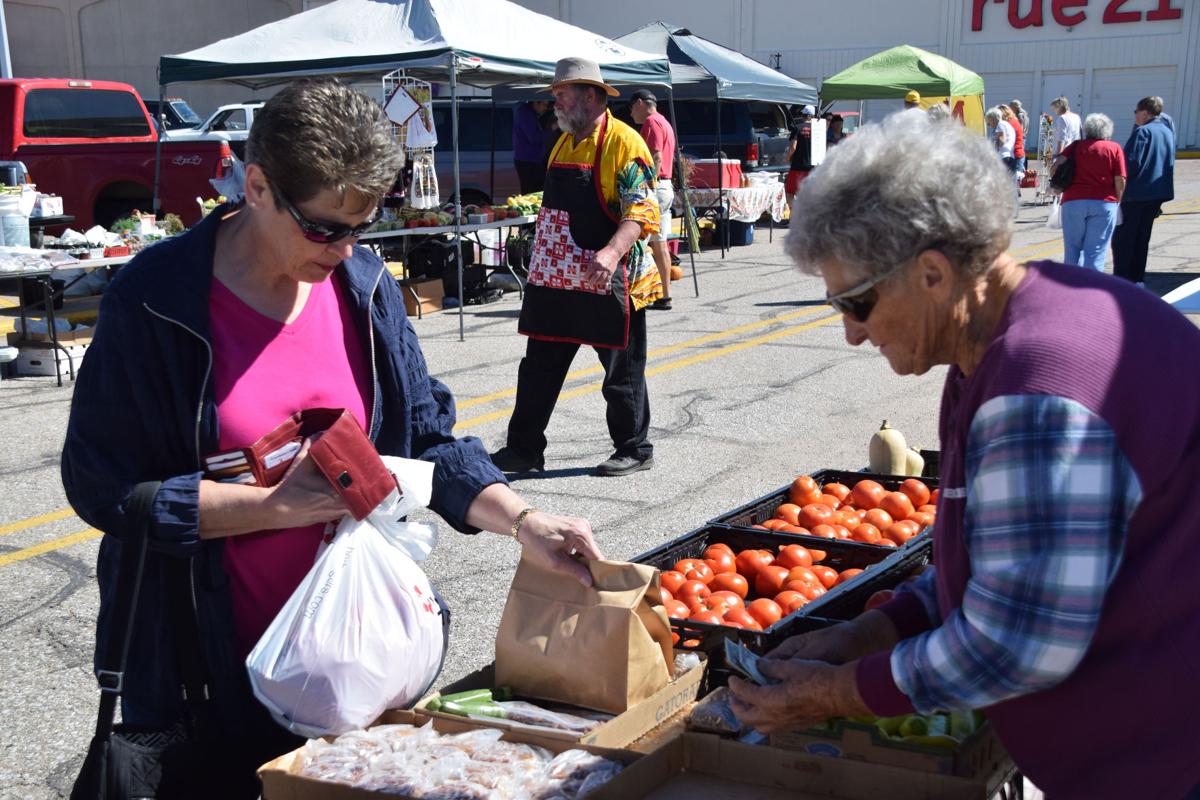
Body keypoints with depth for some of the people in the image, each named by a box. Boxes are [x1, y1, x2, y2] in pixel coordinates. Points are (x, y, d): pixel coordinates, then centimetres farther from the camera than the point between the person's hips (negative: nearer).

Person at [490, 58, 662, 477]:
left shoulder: (624, 142, -12)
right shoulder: (564, 143, 13)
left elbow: (641, 210, -20)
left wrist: (613, 253, -34)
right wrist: (542, 258, 22)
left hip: (607, 284, -8)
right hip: (557, 280, 8)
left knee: (622, 371, 6)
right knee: (539, 366, 10)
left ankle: (635, 450, 20)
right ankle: (524, 449, 19)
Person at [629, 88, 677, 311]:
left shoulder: (651, 122, -9)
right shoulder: (665, 123, 22)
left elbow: (656, 159, -20)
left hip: (654, 188, -10)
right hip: (666, 187, 10)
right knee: (660, 244, 10)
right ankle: (664, 296, 11)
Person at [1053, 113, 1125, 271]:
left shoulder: (1076, 146, 9)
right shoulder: (1114, 148, 6)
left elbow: (1054, 167, -3)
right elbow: (1120, 181, -1)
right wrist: (1117, 201, 14)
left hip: (1073, 201, 1)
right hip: (1104, 203, -1)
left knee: (1072, 248, 12)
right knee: (1095, 252, -1)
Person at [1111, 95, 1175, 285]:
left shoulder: (1142, 131, -13)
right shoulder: (1168, 133, 13)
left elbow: (1132, 162, -21)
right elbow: (1169, 164, 19)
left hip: (1136, 193, -8)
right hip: (1159, 193, 8)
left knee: (1122, 239, -2)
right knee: (1142, 239, 15)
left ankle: (1121, 280, -6)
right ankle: (1137, 279, 16)